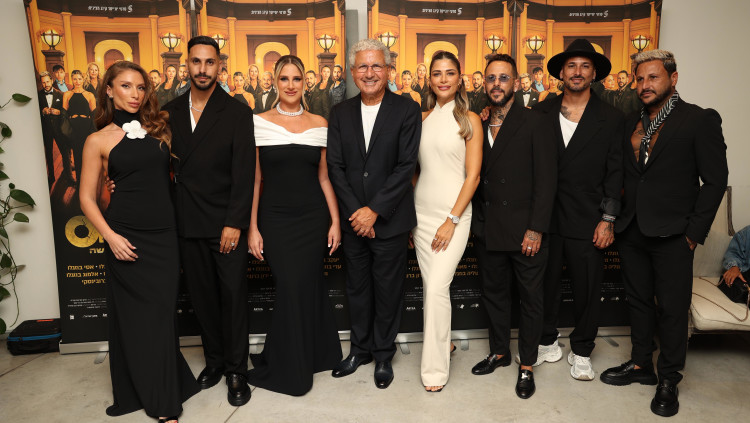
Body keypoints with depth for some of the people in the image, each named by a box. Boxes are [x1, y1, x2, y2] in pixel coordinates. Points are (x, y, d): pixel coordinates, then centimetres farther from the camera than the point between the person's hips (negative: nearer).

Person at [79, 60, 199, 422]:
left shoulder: (159, 128, 8)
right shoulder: (98, 141, 2)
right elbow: (87, 198, 3)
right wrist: (110, 236, -10)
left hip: (164, 234, 2)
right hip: (127, 237, -2)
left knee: (161, 312, 6)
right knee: (134, 315, 7)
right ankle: (139, 391, 28)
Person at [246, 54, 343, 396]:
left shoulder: (320, 124, 5)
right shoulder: (259, 122, -1)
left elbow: (324, 177, 8)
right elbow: (254, 179, 0)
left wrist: (335, 221, 4)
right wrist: (252, 227, -3)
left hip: (313, 217, 2)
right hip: (275, 218, -1)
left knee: (308, 287, 7)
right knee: (291, 288, 1)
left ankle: (313, 356, 31)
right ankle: (289, 369, 23)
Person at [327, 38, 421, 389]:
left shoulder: (407, 111, -4)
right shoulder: (340, 113, 6)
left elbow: (406, 166, -11)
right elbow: (335, 166, 1)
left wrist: (374, 210, -15)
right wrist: (355, 211, -9)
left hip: (389, 219, -3)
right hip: (352, 218, 3)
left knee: (387, 290, 9)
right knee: (357, 288, 15)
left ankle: (383, 355, 28)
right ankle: (360, 349, 34)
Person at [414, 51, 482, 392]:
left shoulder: (469, 120, -3)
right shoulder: (422, 118, 9)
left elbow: (473, 175, -7)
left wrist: (452, 220, -13)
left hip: (454, 211, -4)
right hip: (421, 210, 5)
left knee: (438, 286, -10)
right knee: (430, 284, 11)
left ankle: (435, 367, 5)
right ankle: (445, 342, 32)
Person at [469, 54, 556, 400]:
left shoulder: (534, 124, -7)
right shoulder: (479, 127, 8)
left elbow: (546, 180, -10)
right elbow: (477, 178, 10)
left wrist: (536, 229, -15)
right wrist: (476, 222, 4)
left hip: (524, 231, -5)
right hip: (488, 231, 5)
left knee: (530, 297, 8)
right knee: (493, 293, 16)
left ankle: (527, 365, 25)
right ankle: (499, 352, 35)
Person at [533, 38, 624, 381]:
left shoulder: (611, 118, 3)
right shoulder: (541, 113, 5)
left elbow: (615, 173, 0)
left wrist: (608, 219, -6)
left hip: (587, 221, -1)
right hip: (545, 216, 1)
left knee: (587, 288, 8)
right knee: (545, 282, 11)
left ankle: (581, 351, 28)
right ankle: (547, 343, 31)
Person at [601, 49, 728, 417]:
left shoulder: (701, 120, -6)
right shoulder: (631, 123, 9)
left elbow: (714, 180, -7)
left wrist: (694, 232, -11)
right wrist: (619, 216, 2)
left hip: (672, 235, -5)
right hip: (632, 231, 5)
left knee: (672, 308, 4)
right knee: (639, 300, 15)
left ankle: (668, 380, 21)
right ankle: (641, 364, 31)